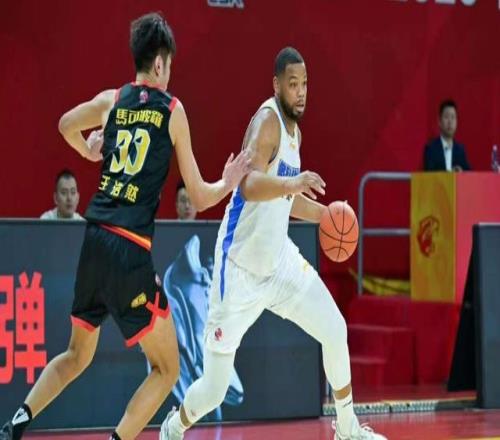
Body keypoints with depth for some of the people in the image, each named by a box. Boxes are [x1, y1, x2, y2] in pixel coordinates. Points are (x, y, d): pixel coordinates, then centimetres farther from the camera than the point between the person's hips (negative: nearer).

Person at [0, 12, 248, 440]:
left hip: (94, 243, 5)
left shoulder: (111, 100, 10)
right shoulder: (173, 110, 2)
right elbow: (200, 198, 6)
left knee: (77, 355, 24)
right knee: (167, 369, 5)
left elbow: (66, 125, 30)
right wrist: (229, 183, 24)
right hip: (131, 251, -5)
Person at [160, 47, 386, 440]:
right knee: (213, 392, -3)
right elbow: (250, 186, -36)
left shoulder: (294, 129, 8)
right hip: (241, 268, -8)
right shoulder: (267, 121, -19)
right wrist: (292, 182, -51)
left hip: (279, 259, 8)